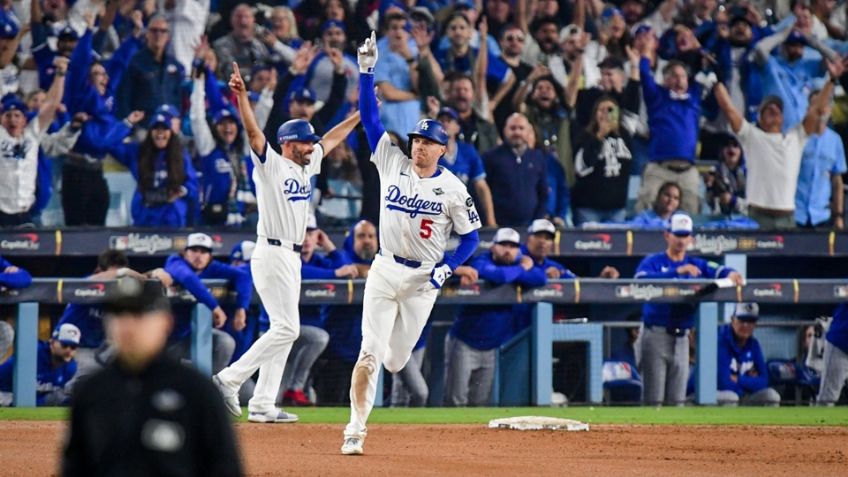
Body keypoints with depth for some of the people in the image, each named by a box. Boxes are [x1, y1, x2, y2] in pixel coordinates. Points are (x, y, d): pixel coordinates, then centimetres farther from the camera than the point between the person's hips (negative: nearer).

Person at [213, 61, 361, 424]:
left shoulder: (306, 167, 15)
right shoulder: (271, 165, -8)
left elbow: (331, 139, 27)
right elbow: (253, 132, -22)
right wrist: (242, 97, -36)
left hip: (292, 258, 9)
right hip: (272, 254, -9)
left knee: (283, 330, 7)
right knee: (286, 328, -14)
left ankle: (262, 405, 8)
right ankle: (230, 379, -12)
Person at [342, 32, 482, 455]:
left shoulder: (453, 189, -4)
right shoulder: (392, 163, -1)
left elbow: (471, 237, 1)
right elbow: (369, 116, -4)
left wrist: (447, 268, -14)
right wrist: (367, 71, -13)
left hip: (424, 279, 0)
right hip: (385, 271, 0)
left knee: (396, 360, 8)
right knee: (370, 353, -11)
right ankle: (356, 428, -9)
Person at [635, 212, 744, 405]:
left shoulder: (696, 264, 11)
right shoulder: (653, 262, -1)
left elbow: (717, 270, -6)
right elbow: (641, 278, -22)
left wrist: (730, 274, -30)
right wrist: (677, 271, -31)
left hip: (682, 337, 4)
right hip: (656, 335, -4)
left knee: (677, 398, 7)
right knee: (654, 397, -7)